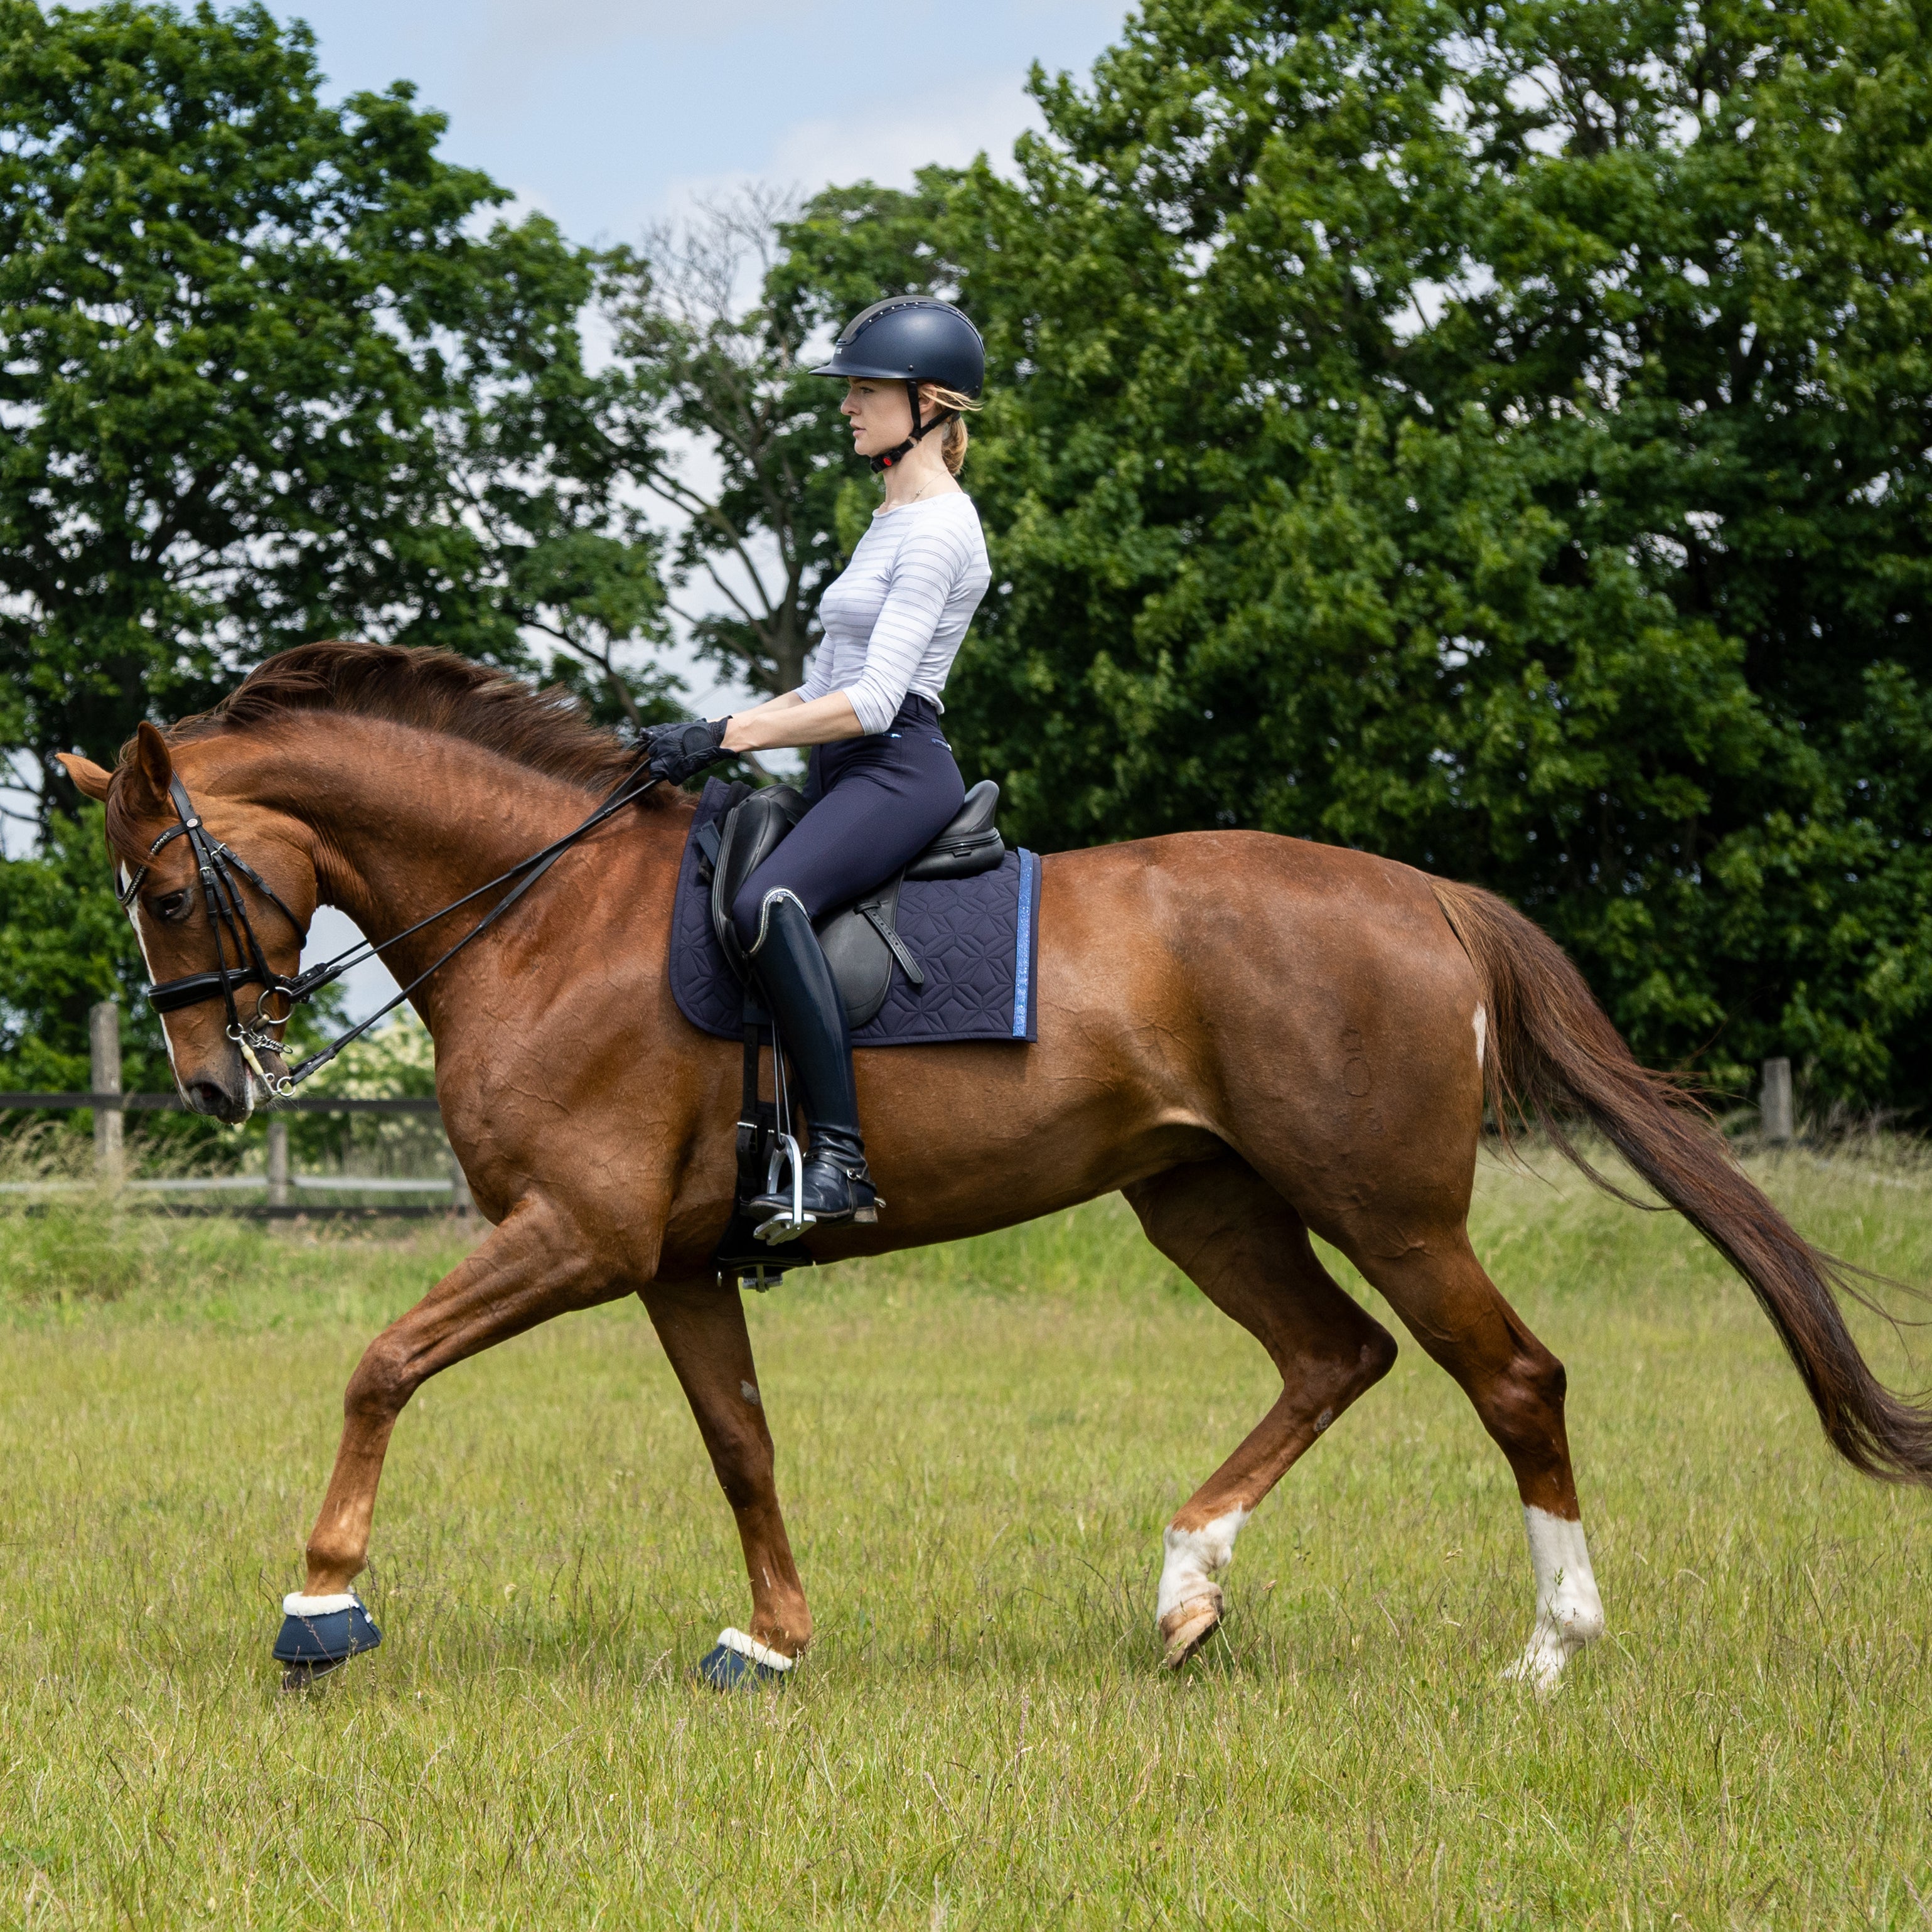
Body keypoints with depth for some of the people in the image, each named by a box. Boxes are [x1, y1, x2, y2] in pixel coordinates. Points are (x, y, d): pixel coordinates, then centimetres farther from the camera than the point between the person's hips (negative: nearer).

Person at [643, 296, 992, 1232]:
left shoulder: (937, 531, -9)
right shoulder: (893, 522, 22)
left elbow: (872, 702, -18)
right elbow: (826, 686, 23)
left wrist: (725, 738, -20)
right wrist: (709, 736, 12)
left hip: (899, 771, -11)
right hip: (844, 776, 11)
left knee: (765, 902, -36)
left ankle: (841, 1157, -40)